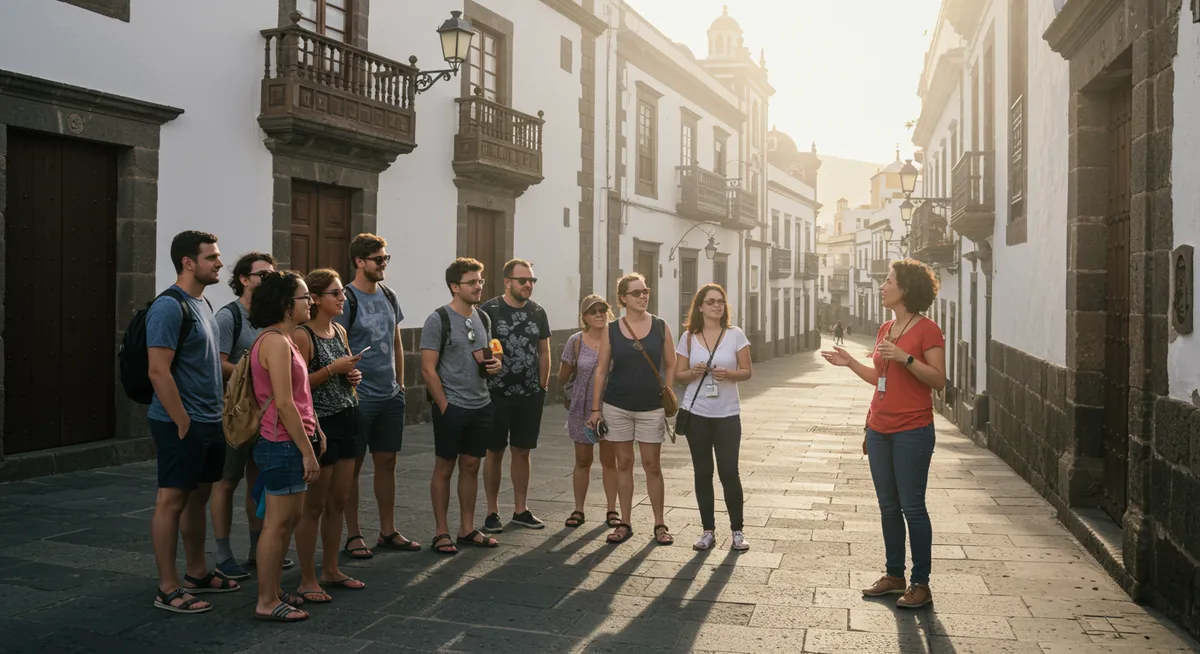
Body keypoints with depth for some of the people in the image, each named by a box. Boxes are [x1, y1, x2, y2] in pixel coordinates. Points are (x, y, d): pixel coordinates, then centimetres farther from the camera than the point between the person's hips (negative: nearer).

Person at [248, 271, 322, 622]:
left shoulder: (282, 340, 15)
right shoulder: (276, 342, -17)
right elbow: (284, 404, -21)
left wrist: (313, 433, 12)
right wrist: (308, 451, -19)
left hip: (284, 444, 10)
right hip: (283, 445, -10)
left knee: (289, 519, 16)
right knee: (278, 522, -1)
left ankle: (273, 591, 27)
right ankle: (266, 602, 9)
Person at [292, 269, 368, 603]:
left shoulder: (340, 332, 11)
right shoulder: (302, 336, -13)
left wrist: (353, 376, 5)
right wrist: (332, 368, -21)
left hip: (346, 421, 8)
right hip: (318, 423, -8)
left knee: (338, 502, 13)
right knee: (313, 505, 0)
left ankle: (331, 570, 26)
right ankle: (307, 580, 11)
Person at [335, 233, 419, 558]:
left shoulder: (389, 297, 11)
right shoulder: (346, 300, -11)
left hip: (390, 396, 7)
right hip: (359, 397, -7)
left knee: (387, 462, 12)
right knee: (353, 465, 4)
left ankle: (388, 531, 22)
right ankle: (353, 535, 14)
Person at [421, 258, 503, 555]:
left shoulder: (482, 317, 11)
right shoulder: (438, 320, -9)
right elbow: (428, 369, -11)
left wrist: (495, 362, -1)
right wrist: (445, 406, -14)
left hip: (481, 406, 6)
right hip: (451, 407, -6)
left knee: (471, 466, 12)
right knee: (444, 468, 4)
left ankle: (467, 529, 22)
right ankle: (441, 532, 13)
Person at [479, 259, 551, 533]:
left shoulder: (538, 312, 7)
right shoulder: (488, 310, -7)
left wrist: (543, 387, 9)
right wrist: (483, 384, -9)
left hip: (530, 395, 4)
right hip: (497, 394, -4)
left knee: (522, 452, 10)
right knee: (494, 452, 4)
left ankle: (521, 509, 20)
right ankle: (492, 512, 14)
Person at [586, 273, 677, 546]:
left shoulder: (661, 327, 0)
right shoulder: (611, 330, 0)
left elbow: (670, 366, 4)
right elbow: (601, 370, 3)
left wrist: (668, 399, -3)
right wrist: (595, 409, 0)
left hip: (652, 408, -1)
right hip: (617, 406, 1)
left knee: (652, 465, 3)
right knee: (624, 463, 9)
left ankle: (659, 524, 15)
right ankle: (625, 523, 18)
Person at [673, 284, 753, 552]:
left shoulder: (735, 334, -1)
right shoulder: (688, 337, 2)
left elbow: (747, 371, 1)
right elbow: (679, 374, 6)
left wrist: (728, 374, -19)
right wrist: (694, 372, -15)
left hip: (727, 414, -1)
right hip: (696, 413, 1)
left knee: (729, 471, -3)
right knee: (703, 472, 7)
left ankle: (737, 531, 12)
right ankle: (708, 531, 17)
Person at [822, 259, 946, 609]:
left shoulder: (927, 329, -9)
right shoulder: (885, 329, 13)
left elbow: (939, 380, -14)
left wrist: (905, 357, -23)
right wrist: (850, 363, 12)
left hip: (912, 431, -7)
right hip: (879, 431, 8)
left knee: (912, 507, -2)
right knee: (888, 507, 13)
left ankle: (921, 584, 9)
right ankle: (894, 576, 24)